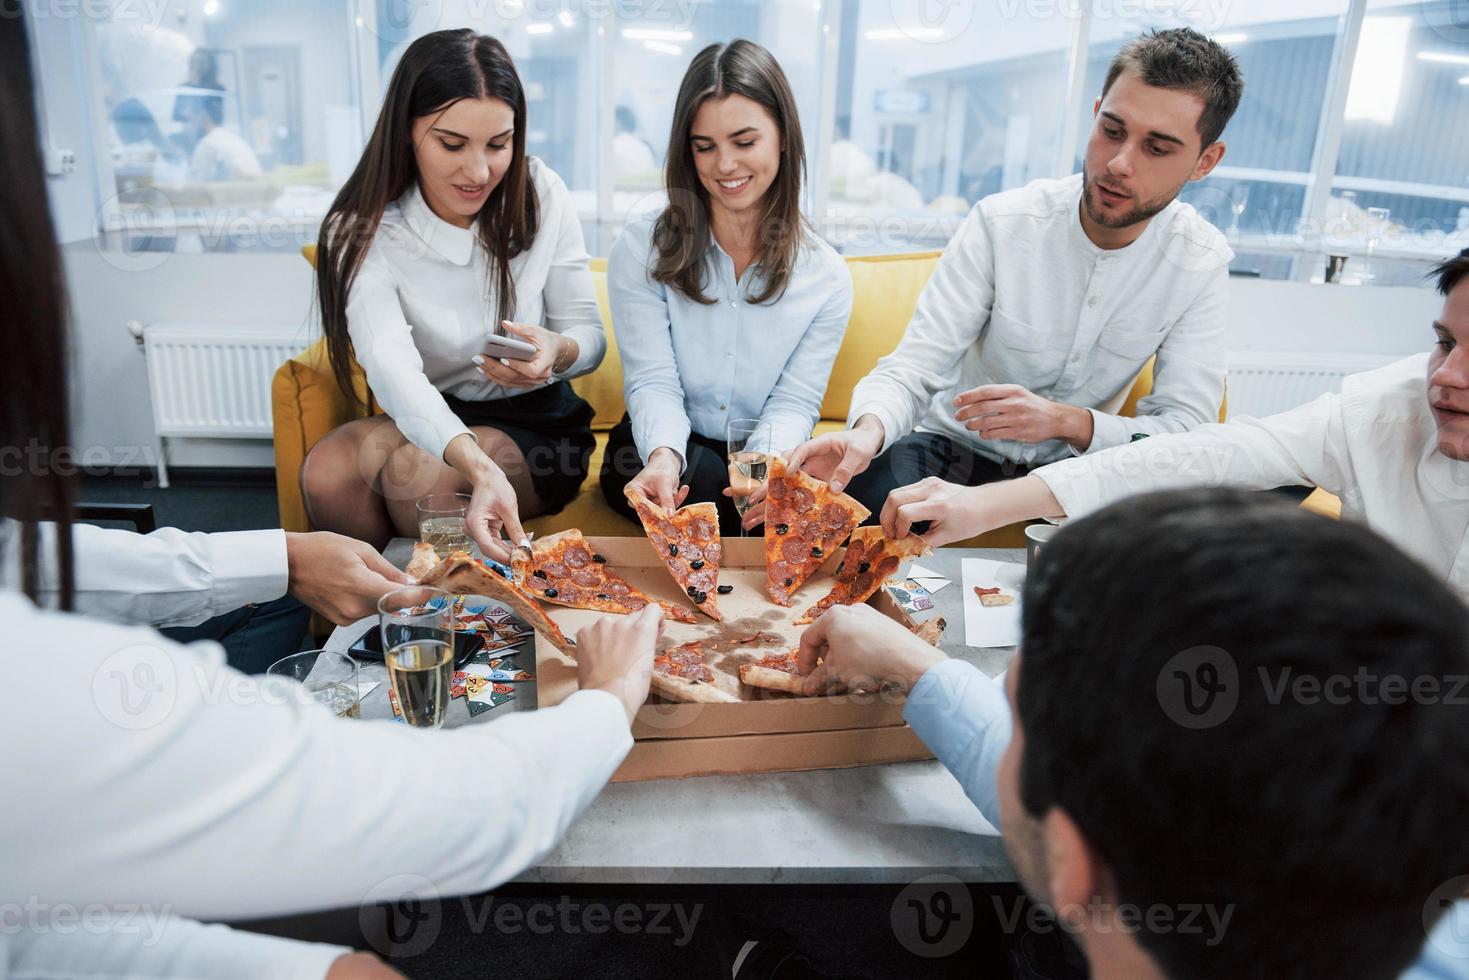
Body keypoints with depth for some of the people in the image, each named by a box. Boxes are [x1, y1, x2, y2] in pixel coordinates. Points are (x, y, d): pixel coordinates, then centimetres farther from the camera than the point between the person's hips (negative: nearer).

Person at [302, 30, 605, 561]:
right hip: (428, 421, 1)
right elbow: (390, 363, -30)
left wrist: (560, 352, -28)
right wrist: (477, 467, -49)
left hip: (537, 424, -1)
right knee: (326, 471, -27)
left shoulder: (541, 195, -7)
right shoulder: (361, 233, -11)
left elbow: (590, 334, 0)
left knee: (417, 472, -30)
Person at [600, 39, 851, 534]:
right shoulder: (641, 248, -4)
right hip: (660, 449, -1)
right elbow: (653, 382, -10)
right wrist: (665, 455, -34)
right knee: (702, 476, -34)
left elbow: (795, 401, -6)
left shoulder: (826, 275, -1)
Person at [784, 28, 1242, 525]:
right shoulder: (1001, 223, -15)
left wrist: (1067, 421, -32)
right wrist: (869, 428, -42)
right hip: (954, 445, -2)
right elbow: (912, 370, -18)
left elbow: (1184, 426, -13)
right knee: (874, 480, -34)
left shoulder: (1201, 263, -9)